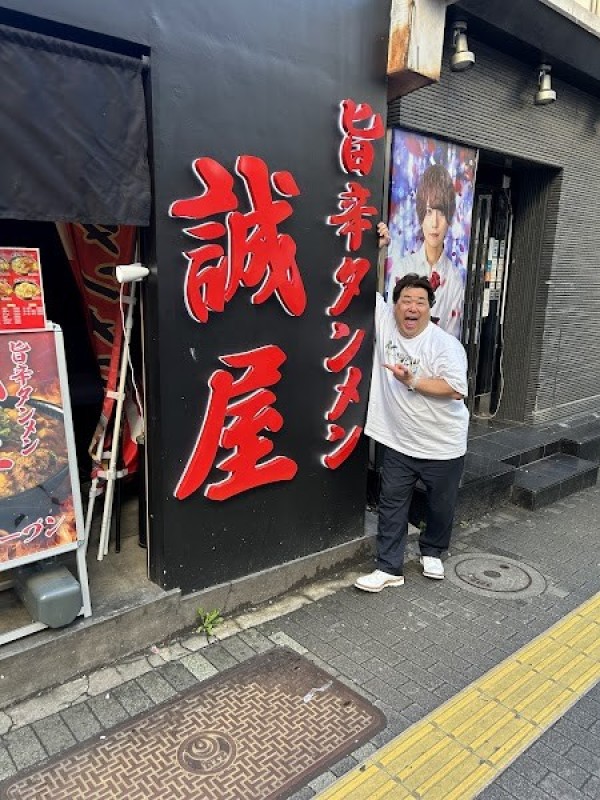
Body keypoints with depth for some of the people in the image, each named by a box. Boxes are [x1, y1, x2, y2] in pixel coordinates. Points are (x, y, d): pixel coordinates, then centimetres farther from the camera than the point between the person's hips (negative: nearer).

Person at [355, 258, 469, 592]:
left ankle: (432, 552, 40)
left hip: (443, 447, -2)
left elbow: (456, 390, -22)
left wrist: (412, 381, -25)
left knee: (441, 505, 15)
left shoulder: (445, 344, -15)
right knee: (392, 505, 5)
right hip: (399, 443, 3)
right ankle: (390, 568, 17)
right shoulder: (386, 321, -3)